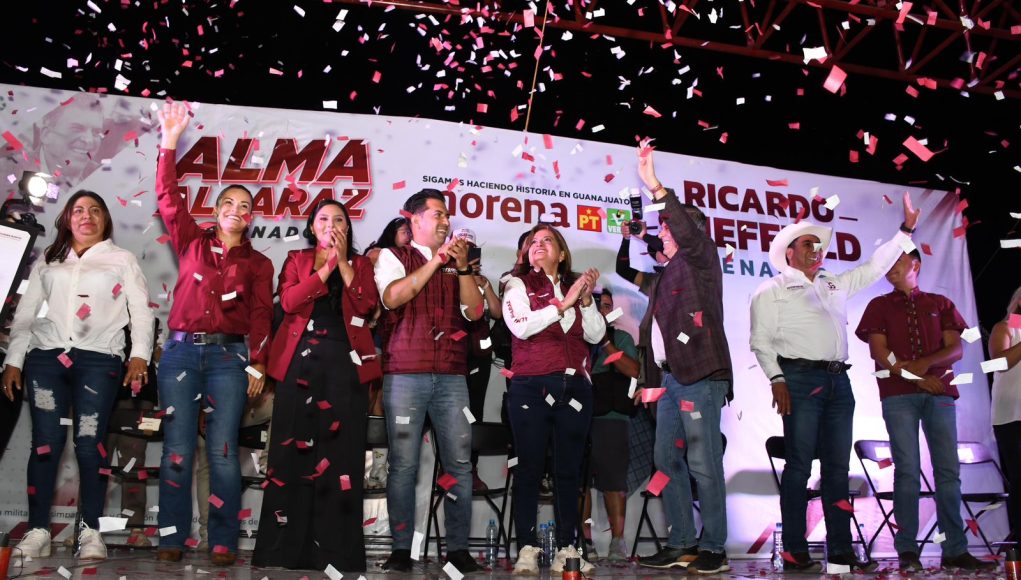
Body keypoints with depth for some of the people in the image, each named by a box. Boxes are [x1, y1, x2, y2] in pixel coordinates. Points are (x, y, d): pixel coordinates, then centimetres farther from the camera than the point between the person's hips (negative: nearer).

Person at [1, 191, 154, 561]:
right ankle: (38, 530, 2)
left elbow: (141, 311, 4)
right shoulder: (48, 260, 20)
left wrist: (139, 355, -10)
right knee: (46, 442, -3)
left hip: (99, 359, -2)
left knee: (89, 443, -7)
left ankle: (91, 530, -2)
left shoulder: (122, 260, 12)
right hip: (45, 356, 3)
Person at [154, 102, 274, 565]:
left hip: (229, 357, -1)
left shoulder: (258, 263, 12)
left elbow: (261, 315, 3)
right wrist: (170, 143, 0)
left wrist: (258, 364, -7)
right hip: (181, 352, 1)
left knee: (222, 450, -5)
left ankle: (223, 542, 1)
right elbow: (168, 197, 6)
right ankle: (172, 538, 5)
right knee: (178, 448, -2)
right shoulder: (192, 243, 14)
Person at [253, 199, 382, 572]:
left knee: (340, 455, -2)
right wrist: (325, 268, -9)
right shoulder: (296, 260, 15)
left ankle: (336, 553, 3)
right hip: (300, 362, 0)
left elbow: (366, 306, -4)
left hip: (346, 364, 0)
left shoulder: (360, 264, 15)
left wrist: (343, 262, -5)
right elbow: (288, 302, -4)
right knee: (292, 452, -1)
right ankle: (283, 551, 6)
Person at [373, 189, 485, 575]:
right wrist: (438, 259, -9)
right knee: (403, 463, -3)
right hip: (405, 374, -3)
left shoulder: (456, 263, 18)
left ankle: (458, 547, 6)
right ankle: (401, 549, 6)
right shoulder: (394, 257, 10)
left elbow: (474, 311, 8)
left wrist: (462, 266, -5)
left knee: (459, 462, -1)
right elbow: (393, 297, -9)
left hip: (451, 376, 3)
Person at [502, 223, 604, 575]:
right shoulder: (518, 284, 7)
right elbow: (520, 326, -10)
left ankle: (567, 550, 10)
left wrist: (586, 299, -5)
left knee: (569, 470, 4)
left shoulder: (575, 285, 16)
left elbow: (595, 335, 9)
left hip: (575, 387, 3)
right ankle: (527, 550, 3)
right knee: (529, 469, -2)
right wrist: (564, 303, -11)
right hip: (531, 387, -3)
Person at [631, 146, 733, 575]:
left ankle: (714, 549, 1)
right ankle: (681, 544, 14)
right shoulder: (667, 275, 23)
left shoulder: (700, 259, 2)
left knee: (703, 464, -6)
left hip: (699, 375, -8)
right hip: (670, 377, 9)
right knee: (667, 460, 7)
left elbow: (688, 230, -17)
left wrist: (655, 186, -22)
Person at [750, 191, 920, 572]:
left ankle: (840, 549, 12)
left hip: (838, 381, 7)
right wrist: (776, 379, -13)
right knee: (799, 465, -7)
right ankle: (795, 551, -3)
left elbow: (875, 267, 28)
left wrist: (906, 230, 24)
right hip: (800, 380, -6)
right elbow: (760, 340, -2)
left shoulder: (835, 286, 23)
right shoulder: (772, 290, 5)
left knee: (837, 467, 6)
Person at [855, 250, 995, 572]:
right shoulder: (879, 306, 12)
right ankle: (907, 550, -3)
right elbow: (879, 352, 1)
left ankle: (955, 550, 3)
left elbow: (956, 349, 7)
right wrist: (915, 376, -9)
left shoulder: (940, 304, 17)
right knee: (907, 470, -6)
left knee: (948, 470, -1)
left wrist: (925, 363, -11)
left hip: (940, 393, 2)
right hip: (899, 395, -2)